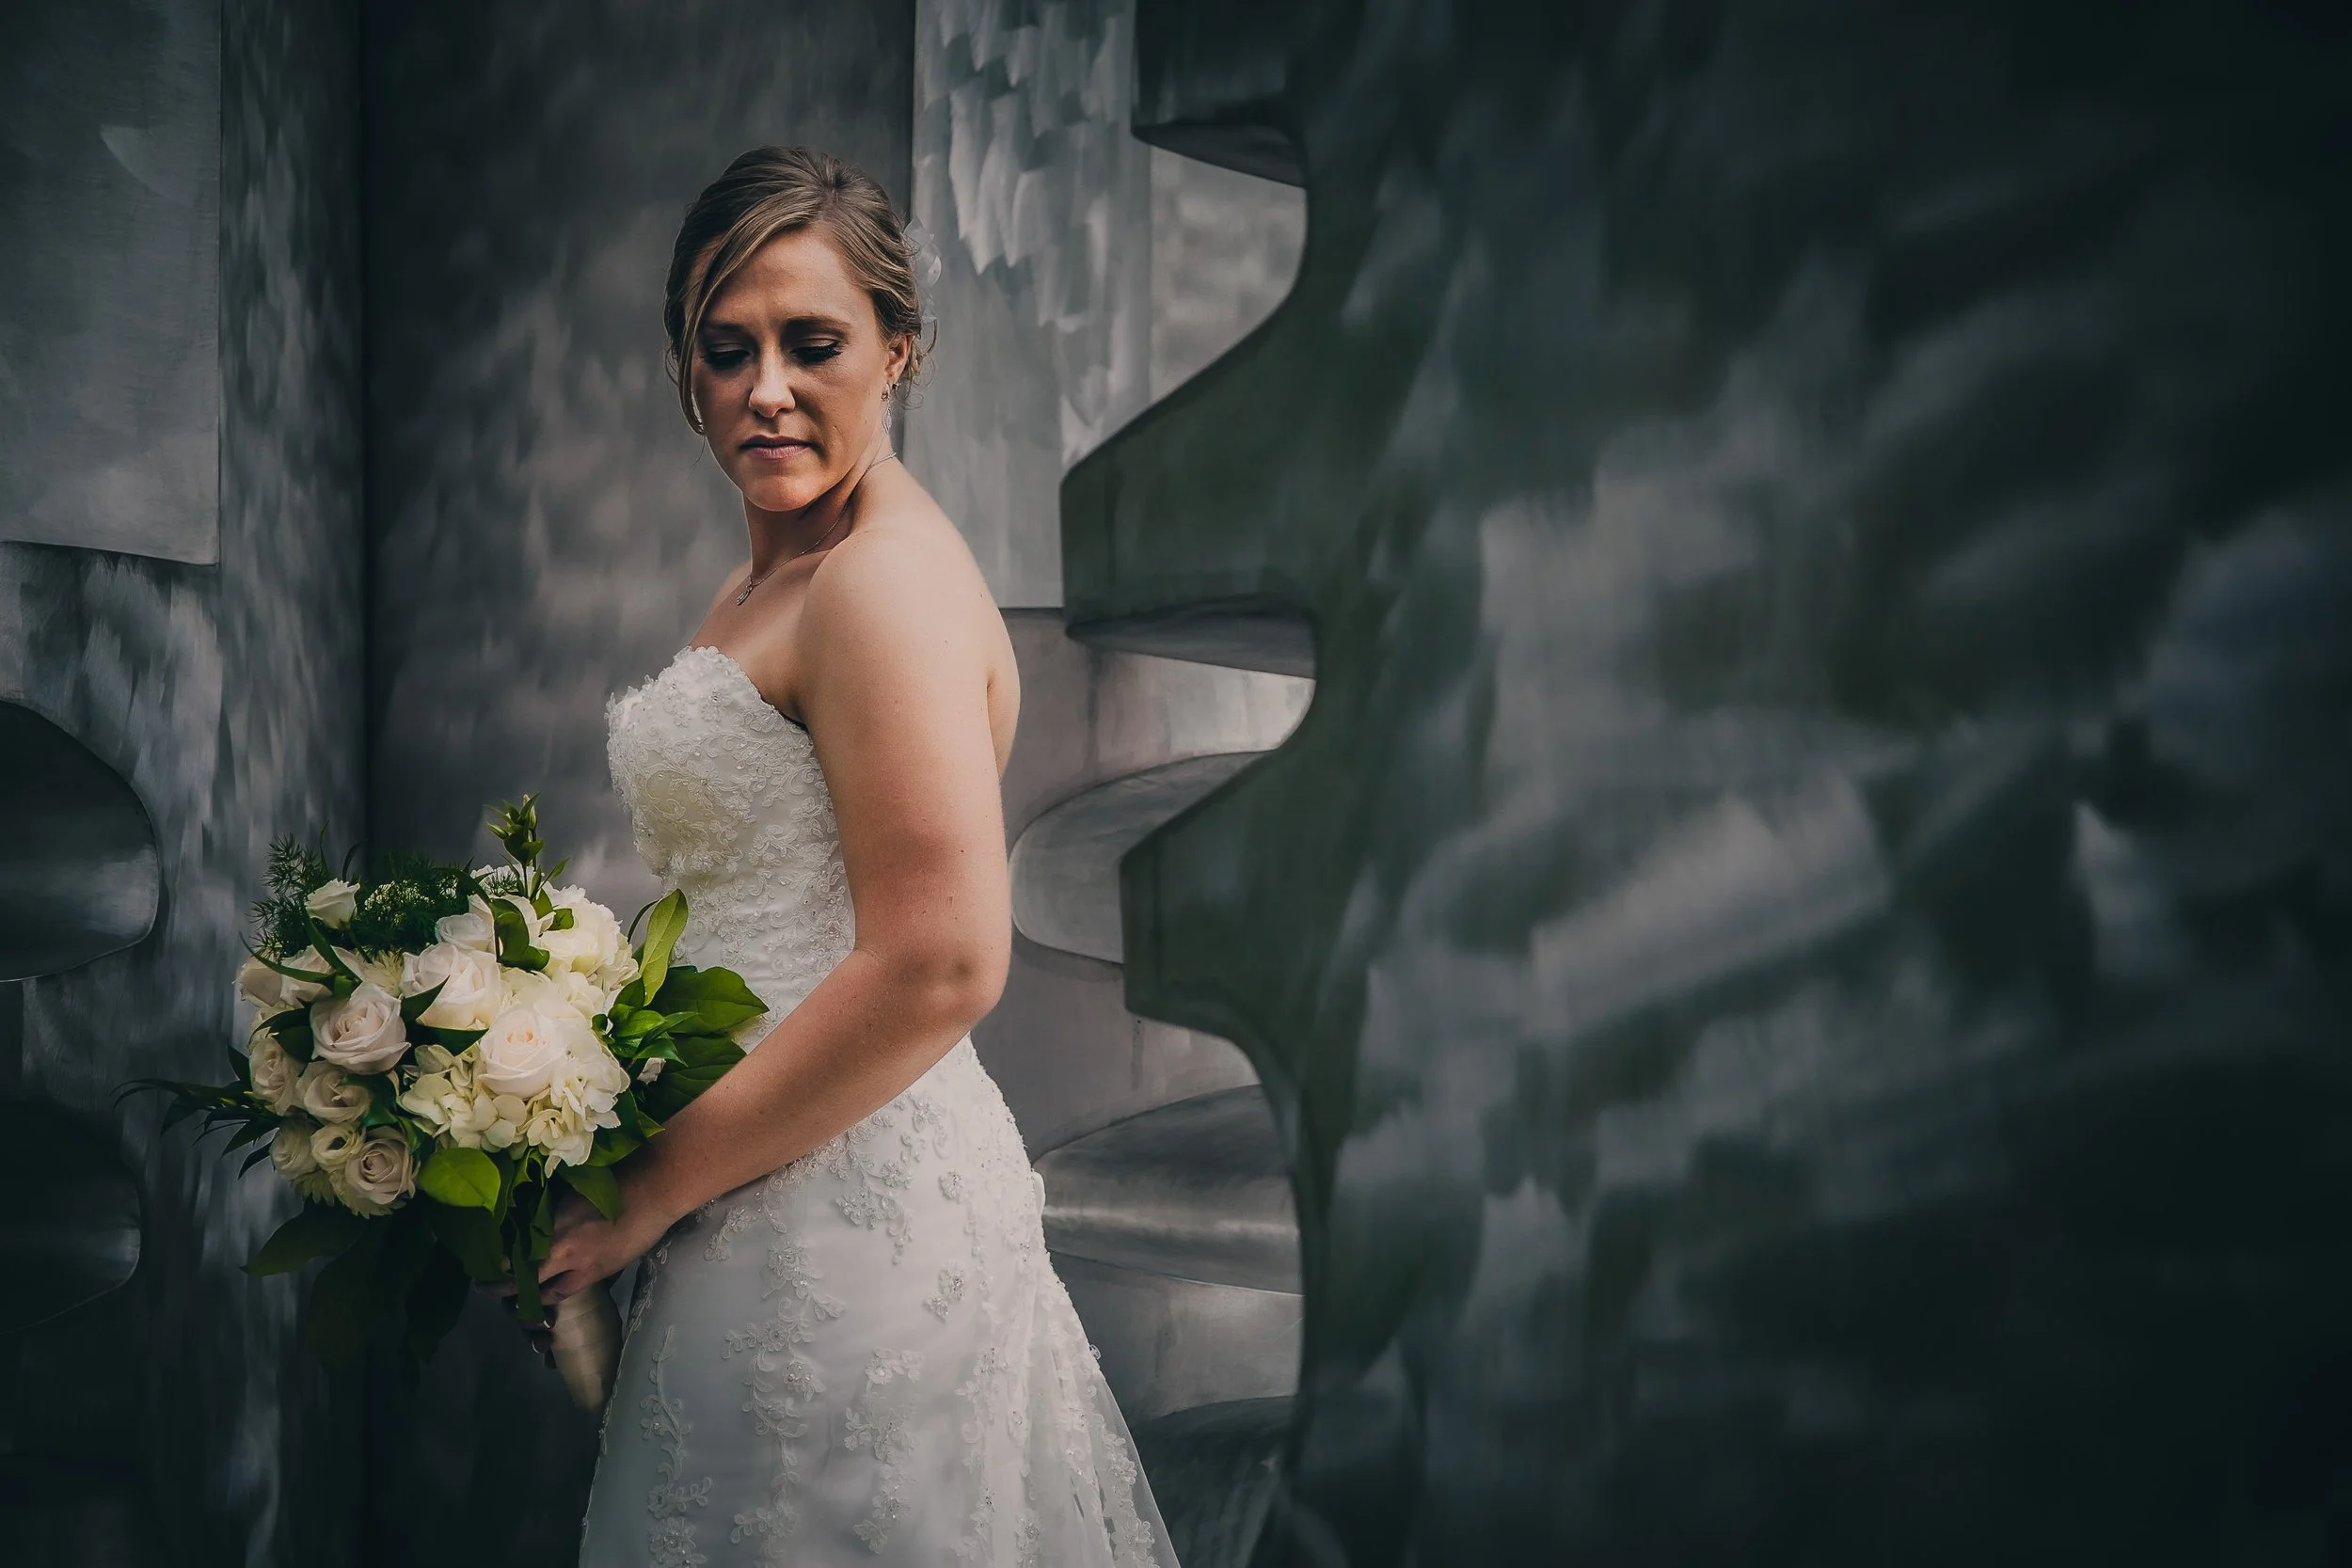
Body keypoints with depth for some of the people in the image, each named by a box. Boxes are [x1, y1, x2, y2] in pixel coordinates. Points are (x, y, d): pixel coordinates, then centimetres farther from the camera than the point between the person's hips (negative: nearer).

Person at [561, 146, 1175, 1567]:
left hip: (839, 1202, -9)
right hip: (793, 1189, 9)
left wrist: (654, 1185, -17)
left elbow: (938, 968, -24)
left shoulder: (887, 581, -16)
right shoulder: (771, 582, 14)